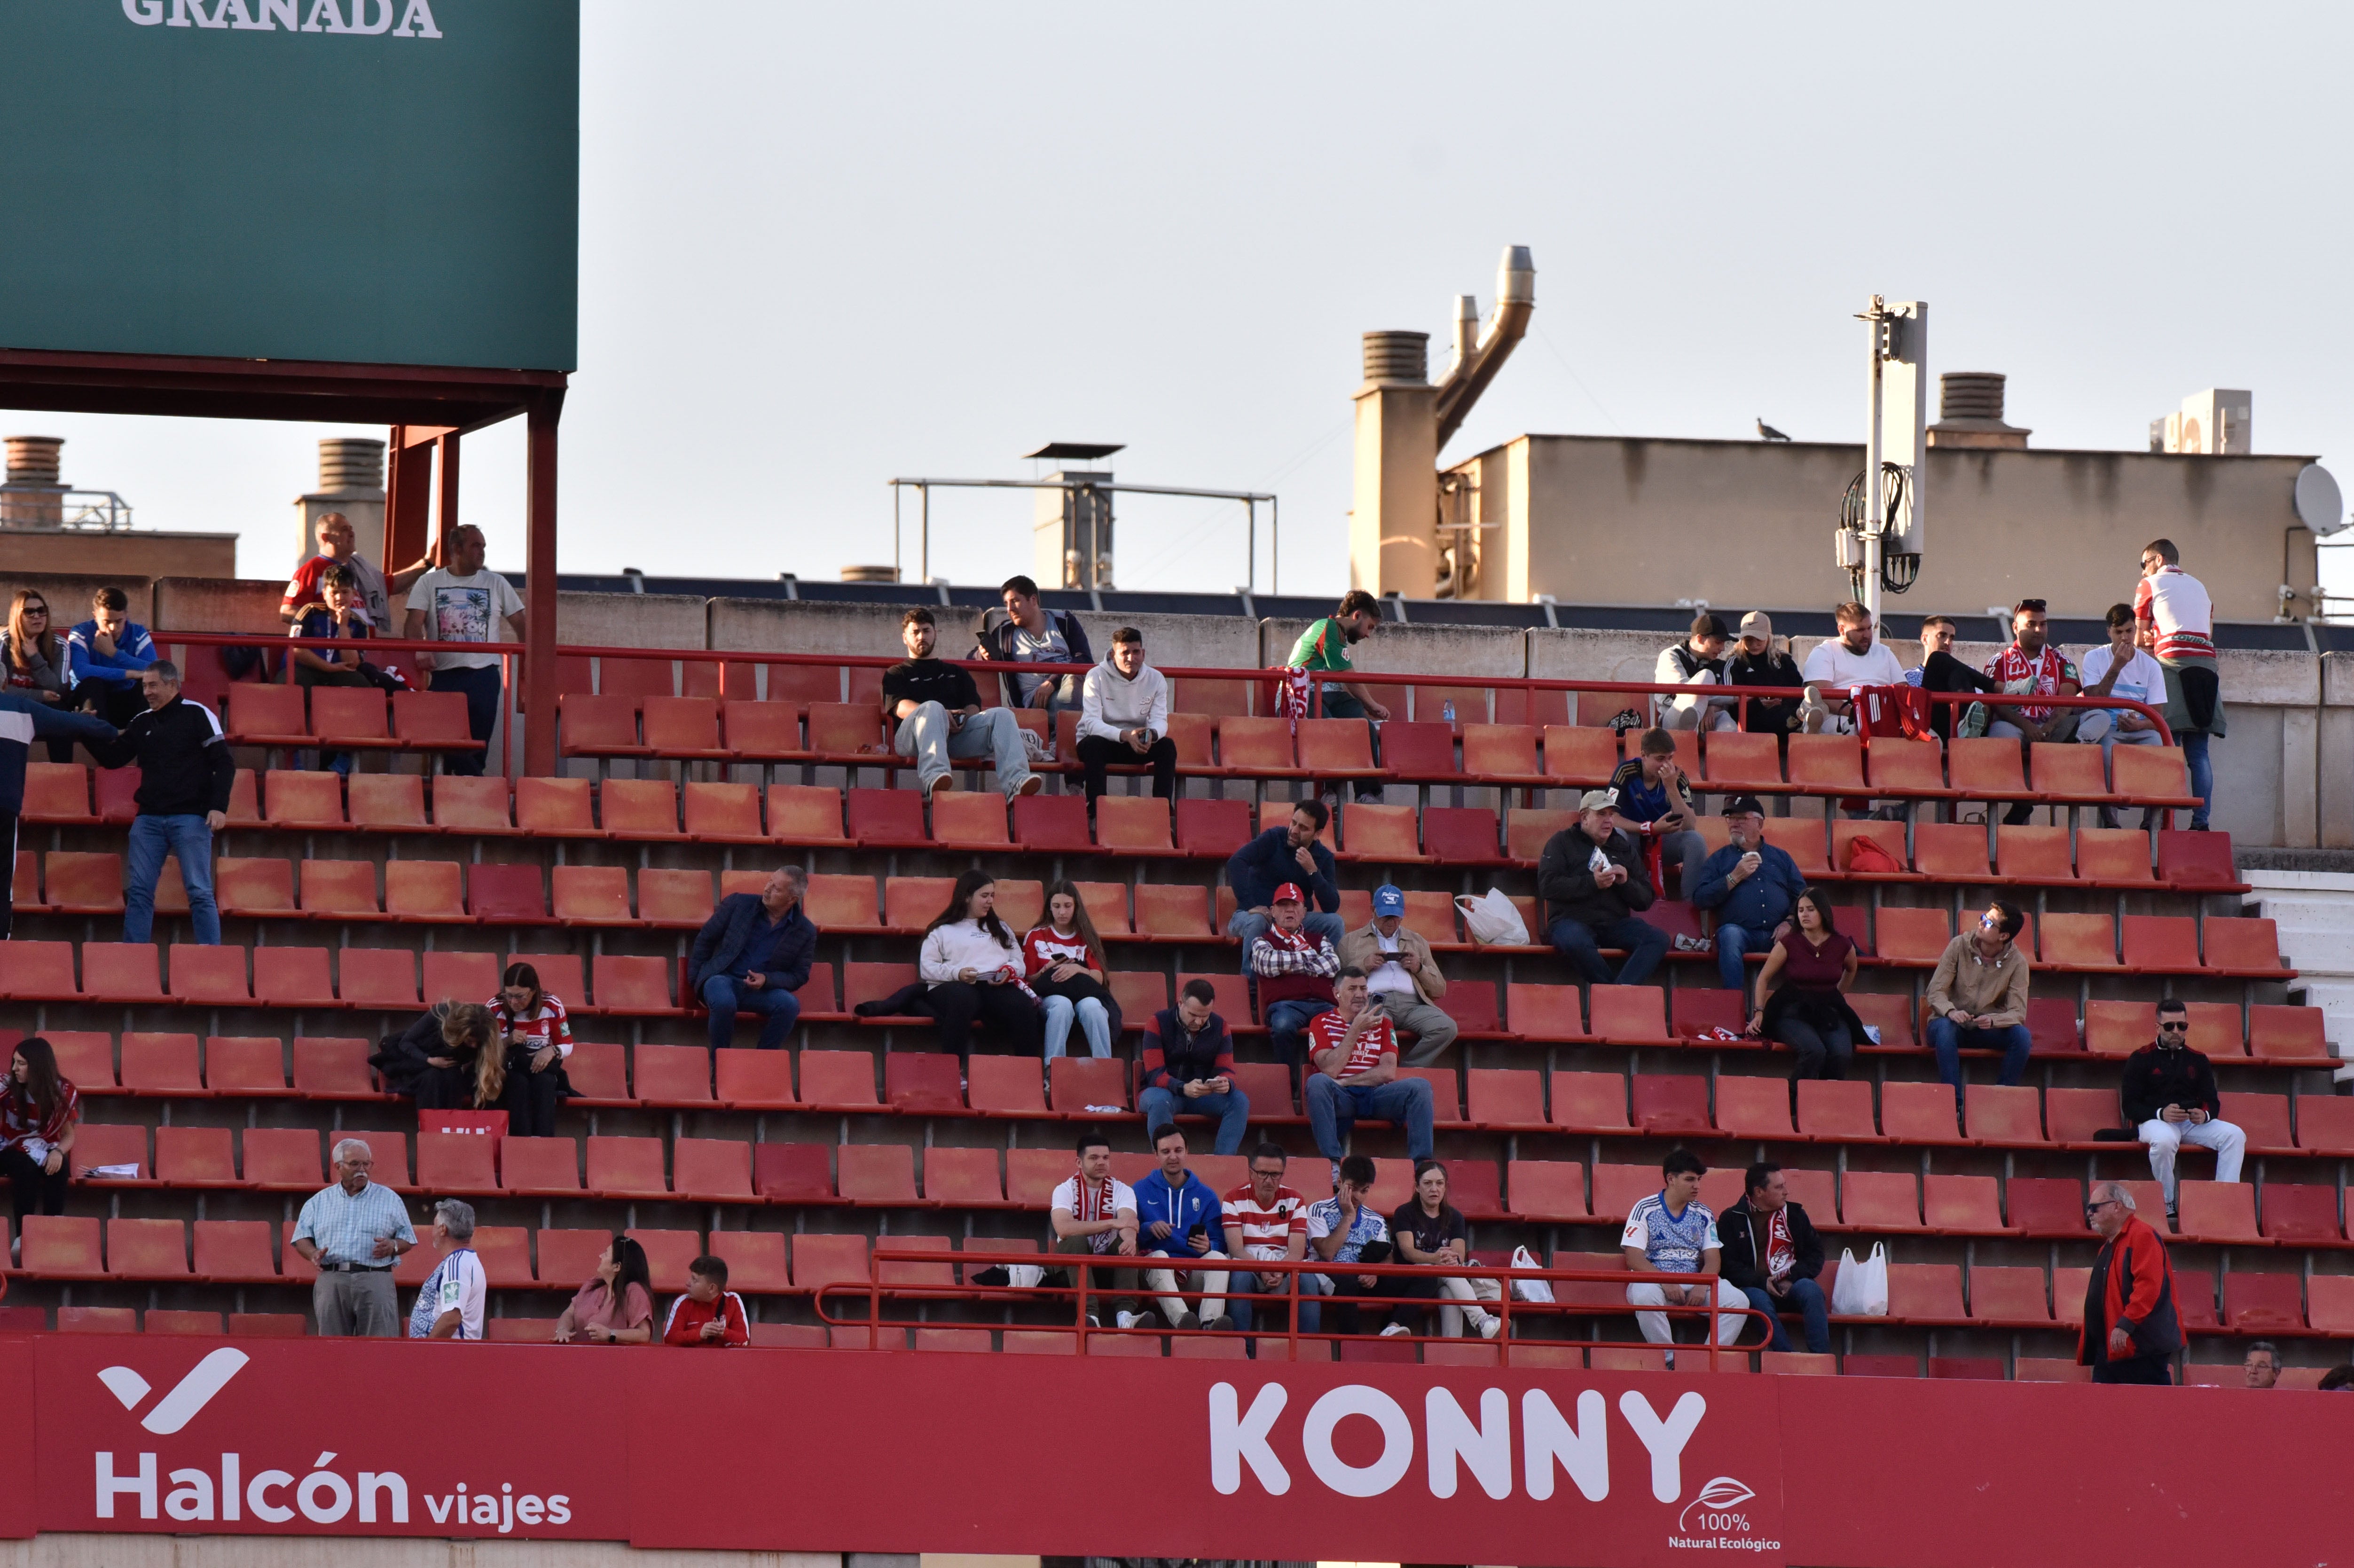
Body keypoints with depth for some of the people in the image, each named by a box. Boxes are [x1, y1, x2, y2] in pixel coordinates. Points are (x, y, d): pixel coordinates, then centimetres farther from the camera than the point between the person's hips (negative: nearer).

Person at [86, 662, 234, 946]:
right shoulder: (142, 723, 14)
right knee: (138, 891, 2)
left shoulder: (198, 715, -2)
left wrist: (219, 807, -15)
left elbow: (225, 764, -5)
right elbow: (112, 759, 15)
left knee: (199, 891, -7)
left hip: (190, 817, -5)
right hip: (149, 819, 5)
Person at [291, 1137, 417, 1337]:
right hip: (331, 1281, 1)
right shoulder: (319, 1201, 17)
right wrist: (314, 1254, -7)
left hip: (375, 1281, -1)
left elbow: (407, 1240, 14)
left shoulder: (389, 1199, 14)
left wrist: (393, 1246, -9)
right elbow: (302, 1238, 14)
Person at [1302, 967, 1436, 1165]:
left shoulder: (1382, 1023, 17)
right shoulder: (1322, 1023, 10)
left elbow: (1388, 1072, 2)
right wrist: (1356, 1029, -5)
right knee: (1317, 1082, -36)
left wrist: (1346, 1082, -8)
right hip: (1340, 1098, -2)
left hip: (1376, 1095, 2)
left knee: (1420, 1086, -24)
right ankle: (1332, 1162, -39)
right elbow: (1330, 1070, -6)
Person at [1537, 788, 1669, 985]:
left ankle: (1623, 988, -39)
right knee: (1575, 942, -40)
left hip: (1615, 923, 4)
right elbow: (1547, 886, -7)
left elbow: (1646, 900, 18)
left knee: (1658, 939, -23)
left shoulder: (1624, 848, 20)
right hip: (1572, 920, -4)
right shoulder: (1562, 842, 9)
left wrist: (1626, 883, -4)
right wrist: (1593, 883, -13)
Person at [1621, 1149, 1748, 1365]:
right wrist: (1666, 1283, -23)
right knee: (1646, 1296, -40)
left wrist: (1701, 1287, -15)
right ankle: (1670, 1360, -28)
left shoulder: (1703, 1215, 13)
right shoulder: (1645, 1210, 0)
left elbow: (1712, 1259, 6)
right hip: (1653, 1279, -4)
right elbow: (1635, 1259, -8)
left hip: (1695, 1283, 4)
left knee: (1738, 1301, -22)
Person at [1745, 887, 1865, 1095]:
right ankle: (1794, 1105, -18)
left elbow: (1851, 971, 26)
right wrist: (1759, 1013, -1)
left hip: (1829, 1013, 3)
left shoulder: (1841, 945, 2)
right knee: (1815, 1051, -33)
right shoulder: (1789, 943, -5)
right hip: (1794, 1012, -3)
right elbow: (1764, 978, 6)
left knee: (1842, 1054, -28)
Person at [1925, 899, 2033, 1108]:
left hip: (1989, 1029, 1)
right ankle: (1954, 1104, -38)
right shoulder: (1960, 946, -8)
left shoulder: (2017, 963, -8)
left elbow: (2018, 1013, -13)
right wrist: (1951, 1012, -33)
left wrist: (1992, 1020, -35)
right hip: (1954, 1022, -1)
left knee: (2022, 1035, -28)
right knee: (1944, 1027, -37)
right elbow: (1935, 992, -10)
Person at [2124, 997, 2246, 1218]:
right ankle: (2167, 1206, -27)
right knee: (2164, 1140, -41)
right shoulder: (2141, 1059, 5)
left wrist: (2204, 1115, -12)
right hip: (2154, 1121, -4)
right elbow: (2131, 1106, -2)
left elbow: (2213, 1102, 14)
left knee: (2235, 1135, -20)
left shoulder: (2198, 1060, 17)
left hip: (2193, 1123, 4)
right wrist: (2161, 1114, -22)